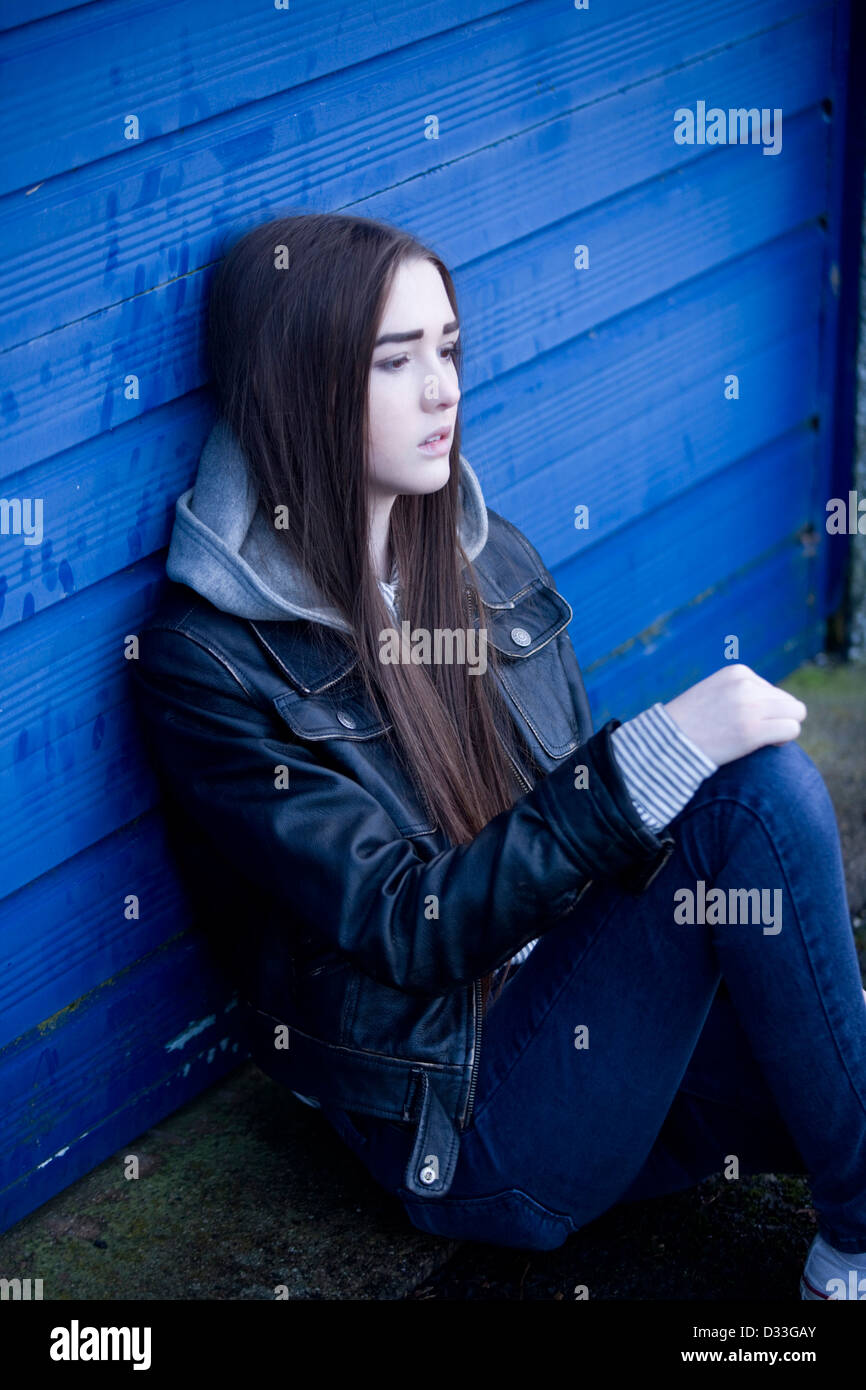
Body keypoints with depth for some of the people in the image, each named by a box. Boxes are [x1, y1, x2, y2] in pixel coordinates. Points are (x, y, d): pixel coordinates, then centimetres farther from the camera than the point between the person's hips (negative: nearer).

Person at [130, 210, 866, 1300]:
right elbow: (408, 925, -18)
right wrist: (663, 751, -25)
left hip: (590, 1021, 6)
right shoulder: (207, 661, -13)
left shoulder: (487, 559, 6)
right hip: (459, 1116, -5)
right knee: (760, 786, -25)